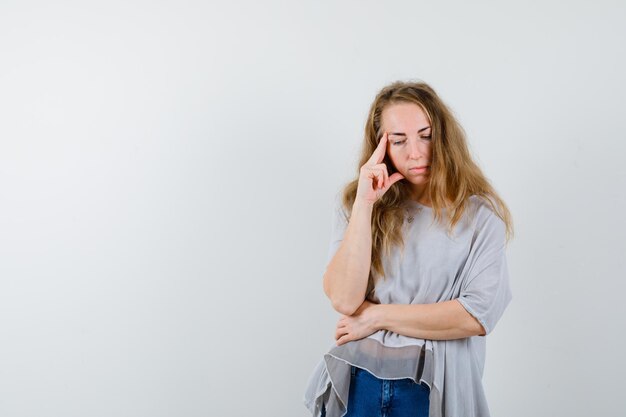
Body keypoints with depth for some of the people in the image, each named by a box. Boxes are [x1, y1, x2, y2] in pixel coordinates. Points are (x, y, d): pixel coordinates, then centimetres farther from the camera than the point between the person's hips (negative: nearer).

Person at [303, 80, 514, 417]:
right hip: (357, 381, 1)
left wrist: (376, 316, -11)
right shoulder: (353, 203, -1)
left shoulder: (481, 213, -6)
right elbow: (344, 300, -12)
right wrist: (365, 203, -17)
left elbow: (479, 315, -13)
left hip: (434, 389, -1)